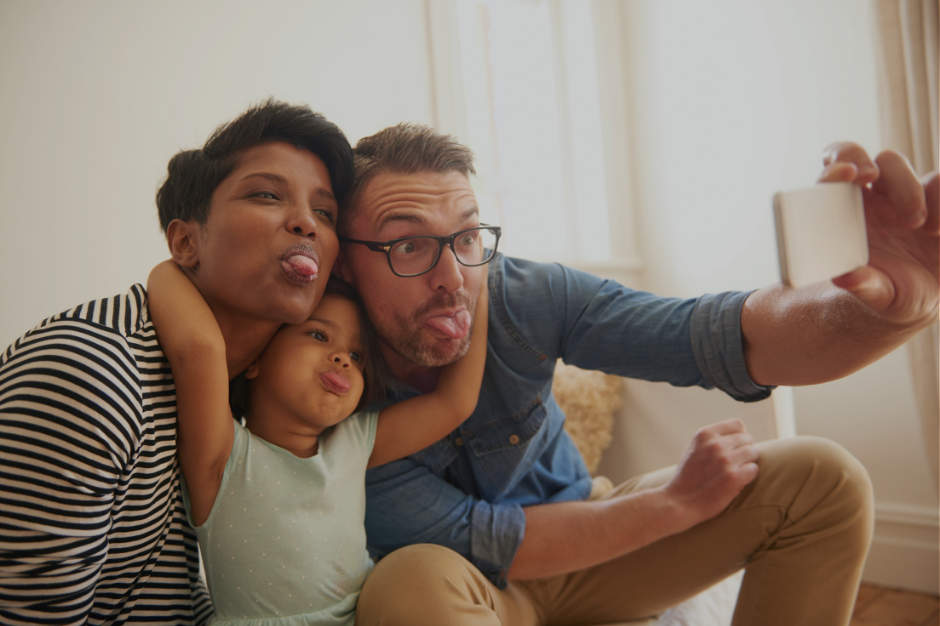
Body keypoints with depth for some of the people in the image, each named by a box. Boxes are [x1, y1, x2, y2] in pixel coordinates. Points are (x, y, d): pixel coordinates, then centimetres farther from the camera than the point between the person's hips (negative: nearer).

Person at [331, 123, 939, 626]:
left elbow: (722, 335, -28)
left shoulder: (525, 297, -20)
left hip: (575, 538, 3)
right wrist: (679, 500, -23)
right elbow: (468, 541, -27)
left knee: (821, 478, -10)